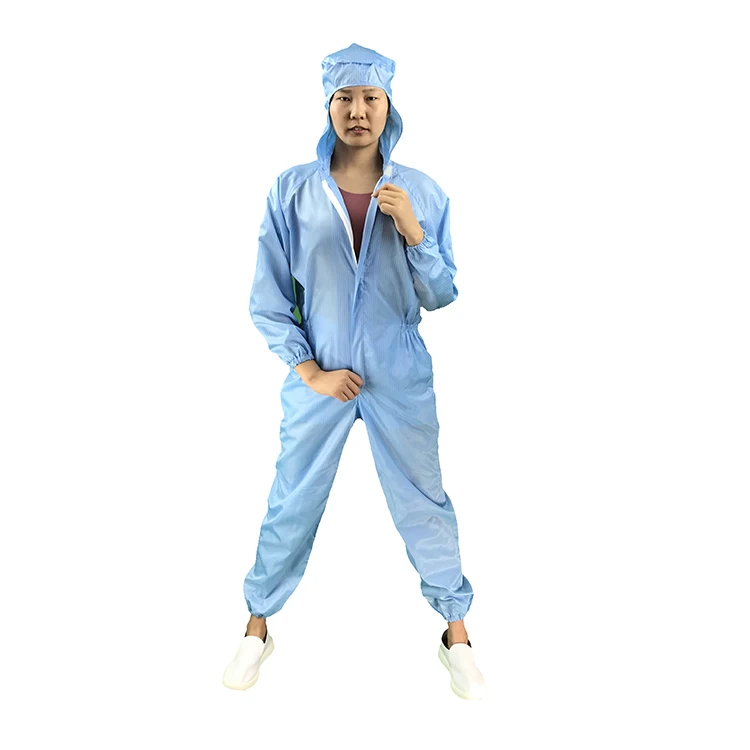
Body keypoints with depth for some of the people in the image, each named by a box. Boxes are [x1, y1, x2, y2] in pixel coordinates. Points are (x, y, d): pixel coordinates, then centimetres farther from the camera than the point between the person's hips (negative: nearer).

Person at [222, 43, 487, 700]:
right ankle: (259, 628, 33)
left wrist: (413, 231, -16)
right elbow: (268, 298, -1)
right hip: (319, 378, 0)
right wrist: (309, 370, -7)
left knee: (425, 506, 10)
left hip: (401, 381, 1)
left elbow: (441, 295, -1)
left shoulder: (421, 193, -2)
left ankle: (457, 634, 30)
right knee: (291, 507, 11)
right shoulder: (292, 191, -4)